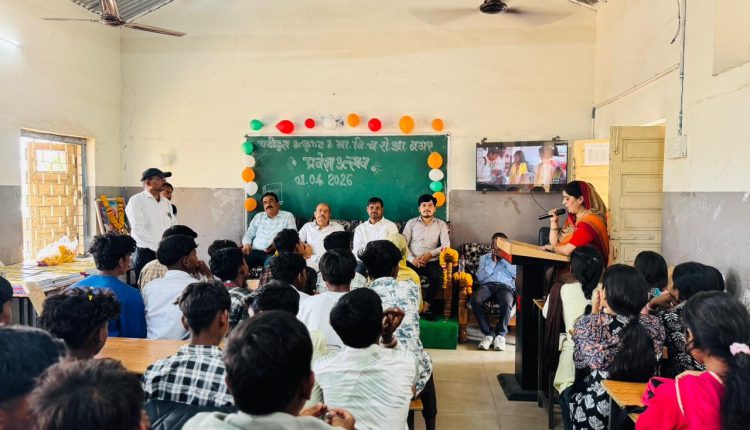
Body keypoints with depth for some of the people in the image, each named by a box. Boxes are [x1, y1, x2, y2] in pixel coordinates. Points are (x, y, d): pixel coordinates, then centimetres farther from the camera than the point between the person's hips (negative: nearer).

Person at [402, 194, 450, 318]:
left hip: (432, 261, 0)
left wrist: (430, 254, -17)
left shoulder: (441, 224, 10)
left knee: (438, 278, -31)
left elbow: (446, 245, -1)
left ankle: (426, 307, -14)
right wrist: (412, 259, -15)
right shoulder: (411, 223, 10)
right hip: (413, 261, 0)